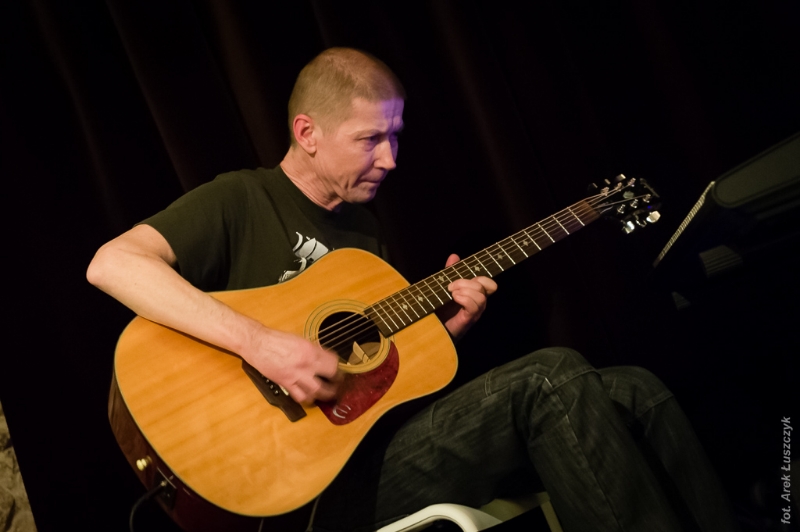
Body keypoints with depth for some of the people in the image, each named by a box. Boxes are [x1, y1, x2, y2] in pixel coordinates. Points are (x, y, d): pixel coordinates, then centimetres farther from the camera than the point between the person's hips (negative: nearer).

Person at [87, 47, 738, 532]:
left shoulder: (362, 225, 19)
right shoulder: (241, 202, -4)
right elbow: (112, 263, -21)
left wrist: (443, 323, 2)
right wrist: (257, 341, -30)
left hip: (401, 434, 8)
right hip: (339, 477, -8)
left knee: (637, 391, -3)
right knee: (553, 377, -26)